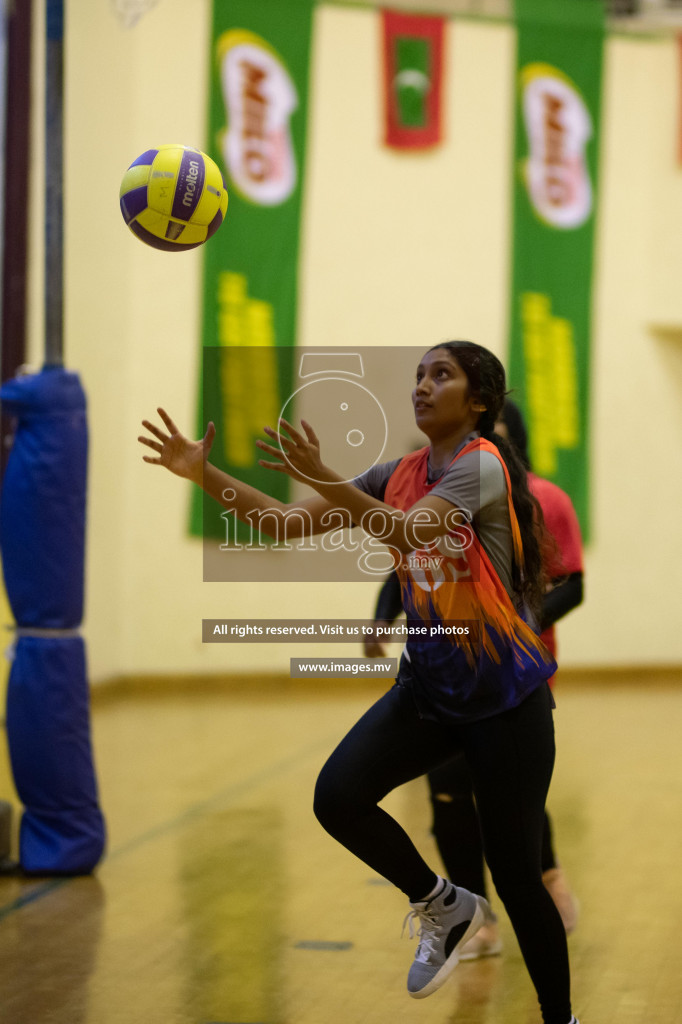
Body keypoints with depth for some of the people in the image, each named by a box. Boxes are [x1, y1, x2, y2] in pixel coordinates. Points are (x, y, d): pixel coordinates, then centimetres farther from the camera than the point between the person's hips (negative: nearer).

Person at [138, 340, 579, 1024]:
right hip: (428, 685, 6)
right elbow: (293, 523, 5)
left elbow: (408, 531, -31)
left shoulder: (482, 463, -14)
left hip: (505, 698, -6)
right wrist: (206, 475, -7)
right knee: (337, 795, -18)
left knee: (516, 877, -4)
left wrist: (322, 477, -42)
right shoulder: (400, 474, 7)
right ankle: (443, 907, 6)